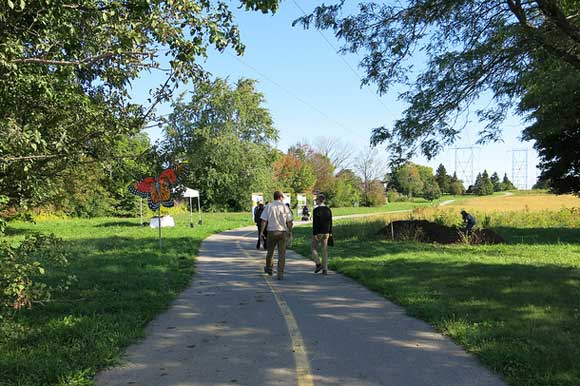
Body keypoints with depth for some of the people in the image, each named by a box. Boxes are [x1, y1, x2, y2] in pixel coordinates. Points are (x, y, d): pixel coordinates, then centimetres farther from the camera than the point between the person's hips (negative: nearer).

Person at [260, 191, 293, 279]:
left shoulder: (268, 206, 0)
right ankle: (280, 274, -1)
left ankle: (269, 268, 36)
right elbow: (289, 222, 0)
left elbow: (264, 220, -5)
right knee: (282, 253, 2)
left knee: (270, 251, 19)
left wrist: (261, 232, -1)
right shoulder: (285, 207, 0)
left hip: (271, 232, 1)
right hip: (282, 232, -1)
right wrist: (290, 232, 11)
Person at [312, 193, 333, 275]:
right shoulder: (328, 209, 5)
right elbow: (330, 222, 9)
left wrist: (314, 234, -15)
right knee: (324, 250, 8)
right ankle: (325, 269, 6)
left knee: (313, 248, 11)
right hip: (326, 232, 5)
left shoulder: (316, 210, -13)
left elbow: (315, 223, -16)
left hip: (318, 232, -5)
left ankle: (318, 264, -2)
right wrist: (330, 232, 16)